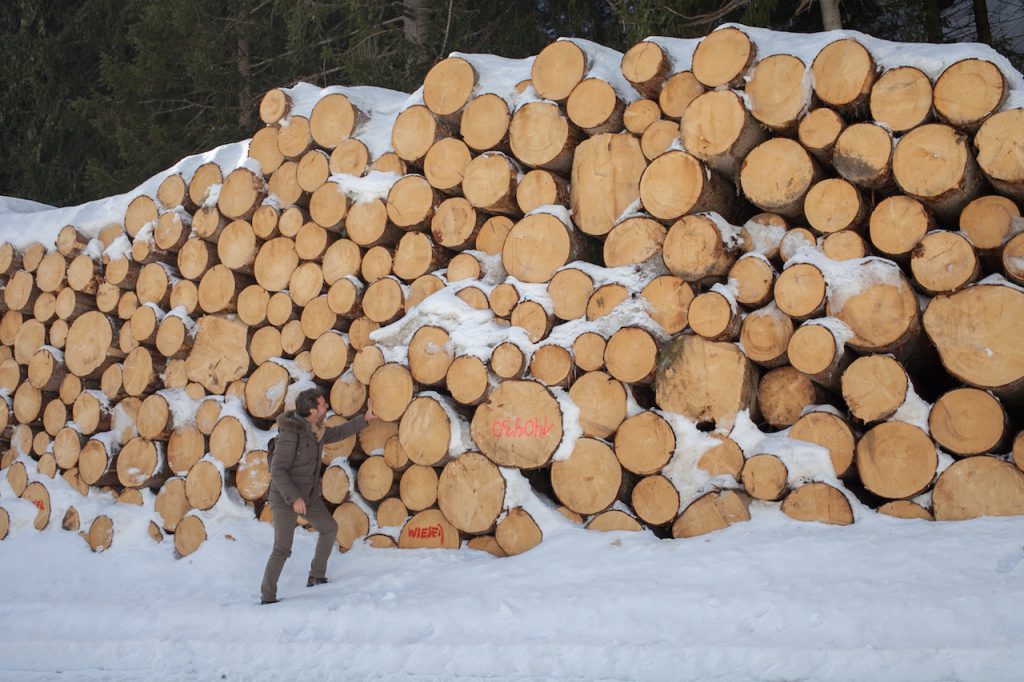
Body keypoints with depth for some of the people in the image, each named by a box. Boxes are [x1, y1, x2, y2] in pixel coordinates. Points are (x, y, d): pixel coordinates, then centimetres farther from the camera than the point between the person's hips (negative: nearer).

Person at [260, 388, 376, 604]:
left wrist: (364, 419, 18)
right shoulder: (290, 433, -26)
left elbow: (337, 434, 18)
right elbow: (277, 470, -25)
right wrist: (294, 498, -30)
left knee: (329, 528, 16)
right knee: (282, 549, -9)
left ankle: (316, 578, 28)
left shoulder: (313, 430, -1)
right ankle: (267, 596, 8)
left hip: (307, 494, 9)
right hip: (285, 497, -9)